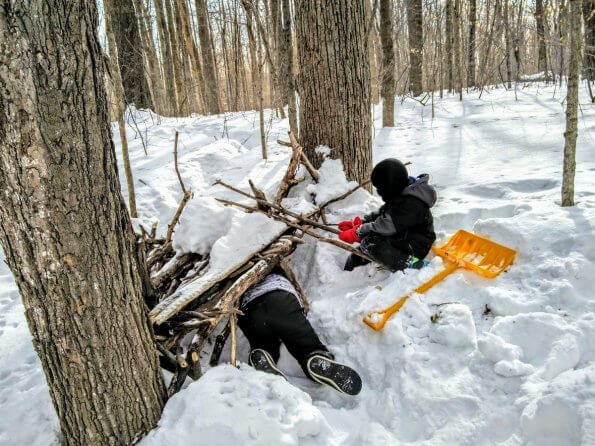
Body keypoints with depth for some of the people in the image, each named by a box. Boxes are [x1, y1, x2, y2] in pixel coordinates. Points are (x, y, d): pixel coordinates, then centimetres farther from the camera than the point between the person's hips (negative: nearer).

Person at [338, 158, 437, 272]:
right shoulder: (400, 195, 6)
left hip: (413, 253, -10)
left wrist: (357, 232, -21)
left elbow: (386, 225, -29)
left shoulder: (411, 204, -26)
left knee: (369, 242, -28)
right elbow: (382, 213, 15)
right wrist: (359, 223, 5)